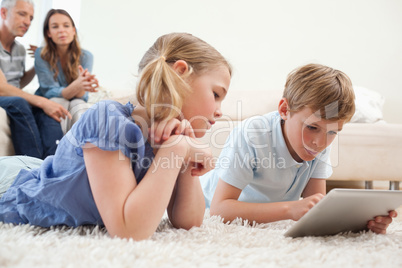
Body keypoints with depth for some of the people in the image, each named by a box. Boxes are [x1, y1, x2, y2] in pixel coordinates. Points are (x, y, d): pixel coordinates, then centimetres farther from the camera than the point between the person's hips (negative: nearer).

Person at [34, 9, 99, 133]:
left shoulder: (86, 56, -7)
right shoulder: (41, 54, -11)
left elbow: (80, 96, -14)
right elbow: (50, 92, -17)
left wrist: (82, 86, -41)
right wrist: (76, 86, -40)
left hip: (76, 107, 1)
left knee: (78, 104, -31)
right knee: (59, 102, -32)